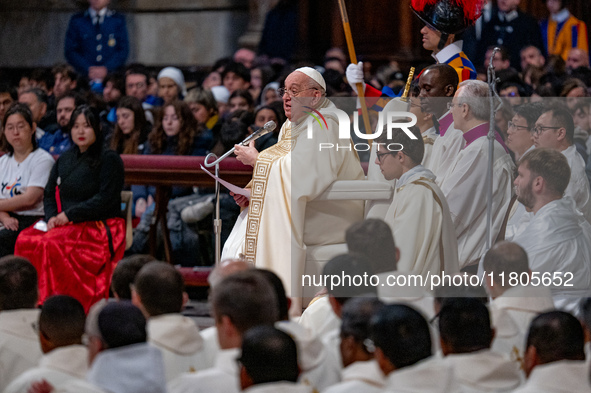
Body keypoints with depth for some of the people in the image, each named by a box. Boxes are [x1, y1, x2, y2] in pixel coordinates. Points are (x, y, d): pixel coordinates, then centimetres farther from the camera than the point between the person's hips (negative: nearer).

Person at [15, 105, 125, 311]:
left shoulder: (109, 159, -2)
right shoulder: (64, 160, 19)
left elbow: (105, 199, -11)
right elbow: (49, 194, 18)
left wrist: (69, 215, -13)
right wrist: (52, 217, -3)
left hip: (99, 227, -6)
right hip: (65, 225, 6)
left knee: (52, 244, -32)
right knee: (25, 239, -21)